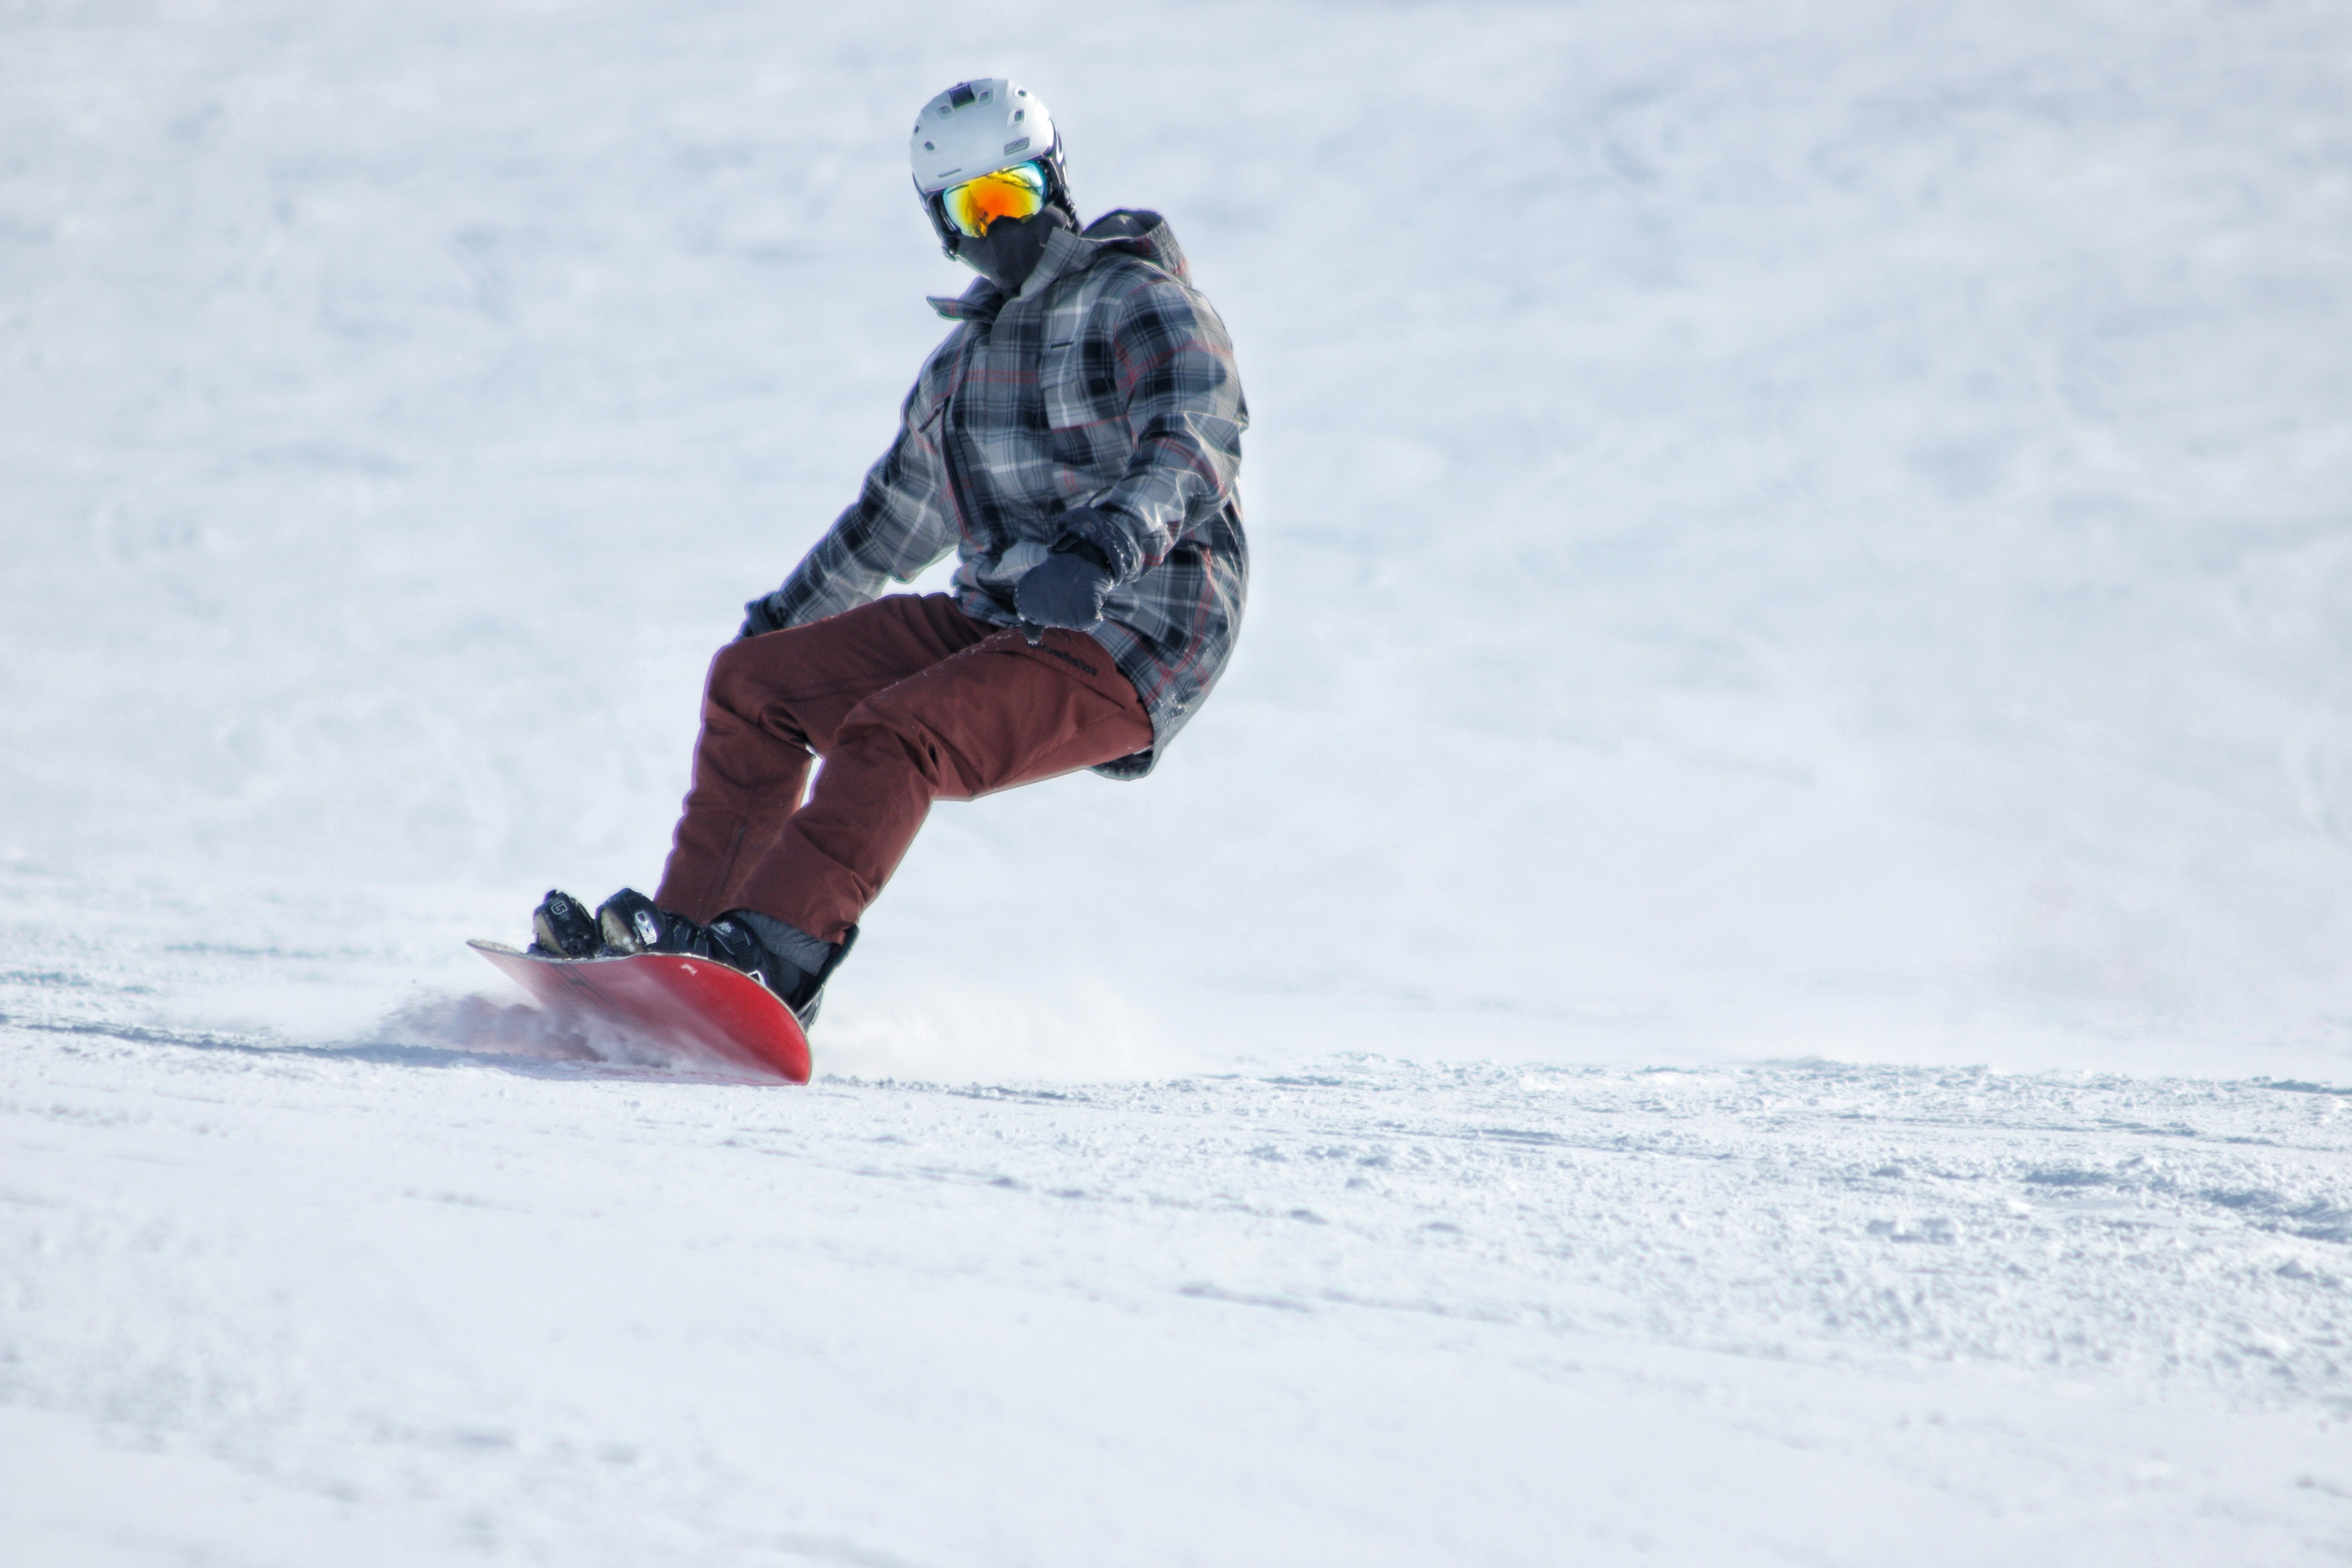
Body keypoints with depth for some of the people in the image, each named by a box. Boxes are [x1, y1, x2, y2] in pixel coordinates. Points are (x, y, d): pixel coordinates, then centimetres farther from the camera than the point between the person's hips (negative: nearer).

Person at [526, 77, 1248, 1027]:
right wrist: (783, 616, 41)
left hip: (1124, 648, -9)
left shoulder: (1139, 306, -8)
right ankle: (688, 926, 2)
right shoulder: (964, 356, 18)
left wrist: (1103, 548, -44)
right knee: (751, 683, 4)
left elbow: (1195, 447, -26)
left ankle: (770, 961, -40)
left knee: (893, 733, -31)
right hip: (994, 626, 9)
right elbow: (897, 513, 33)